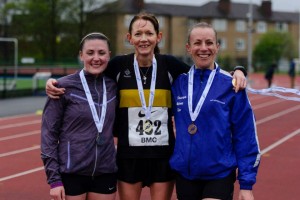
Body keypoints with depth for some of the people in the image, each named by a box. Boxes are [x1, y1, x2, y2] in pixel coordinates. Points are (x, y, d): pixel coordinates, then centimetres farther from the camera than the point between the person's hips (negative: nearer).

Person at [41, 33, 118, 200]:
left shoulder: (113, 86, 4)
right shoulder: (64, 87, -6)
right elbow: (49, 134, -6)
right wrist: (54, 179, -9)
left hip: (105, 174, 3)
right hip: (71, 174, -3)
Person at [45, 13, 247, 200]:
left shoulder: (169, 64, -3)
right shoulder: (119, 65, -5)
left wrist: (236, 72, -11)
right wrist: (55, 84, -10)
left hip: (164, 154, 1)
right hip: (129, 155, 0)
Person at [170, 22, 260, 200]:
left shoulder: (231, 85, -6)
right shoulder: (178, 83, 2)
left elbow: (245, 137, -6)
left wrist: (247, 183, -9)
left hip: (220, 175, -3)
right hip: (184, 174, 3)